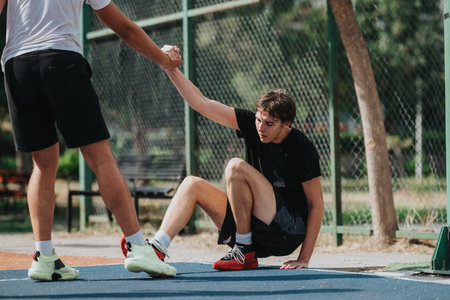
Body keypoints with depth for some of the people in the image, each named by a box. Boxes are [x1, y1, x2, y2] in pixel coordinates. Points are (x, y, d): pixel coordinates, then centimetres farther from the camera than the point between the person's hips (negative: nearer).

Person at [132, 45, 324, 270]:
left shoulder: (302, 149, -15)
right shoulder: (252, 123, 0)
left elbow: (316, 204, -13)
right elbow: (202, 104, 1)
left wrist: (304, 258, -17)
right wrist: (171, 69, -10)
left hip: (288, 233, -7)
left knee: (236, 167, -24)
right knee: (193, 184, -3)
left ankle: (245, 252, -17)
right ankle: (157, 248, -24)